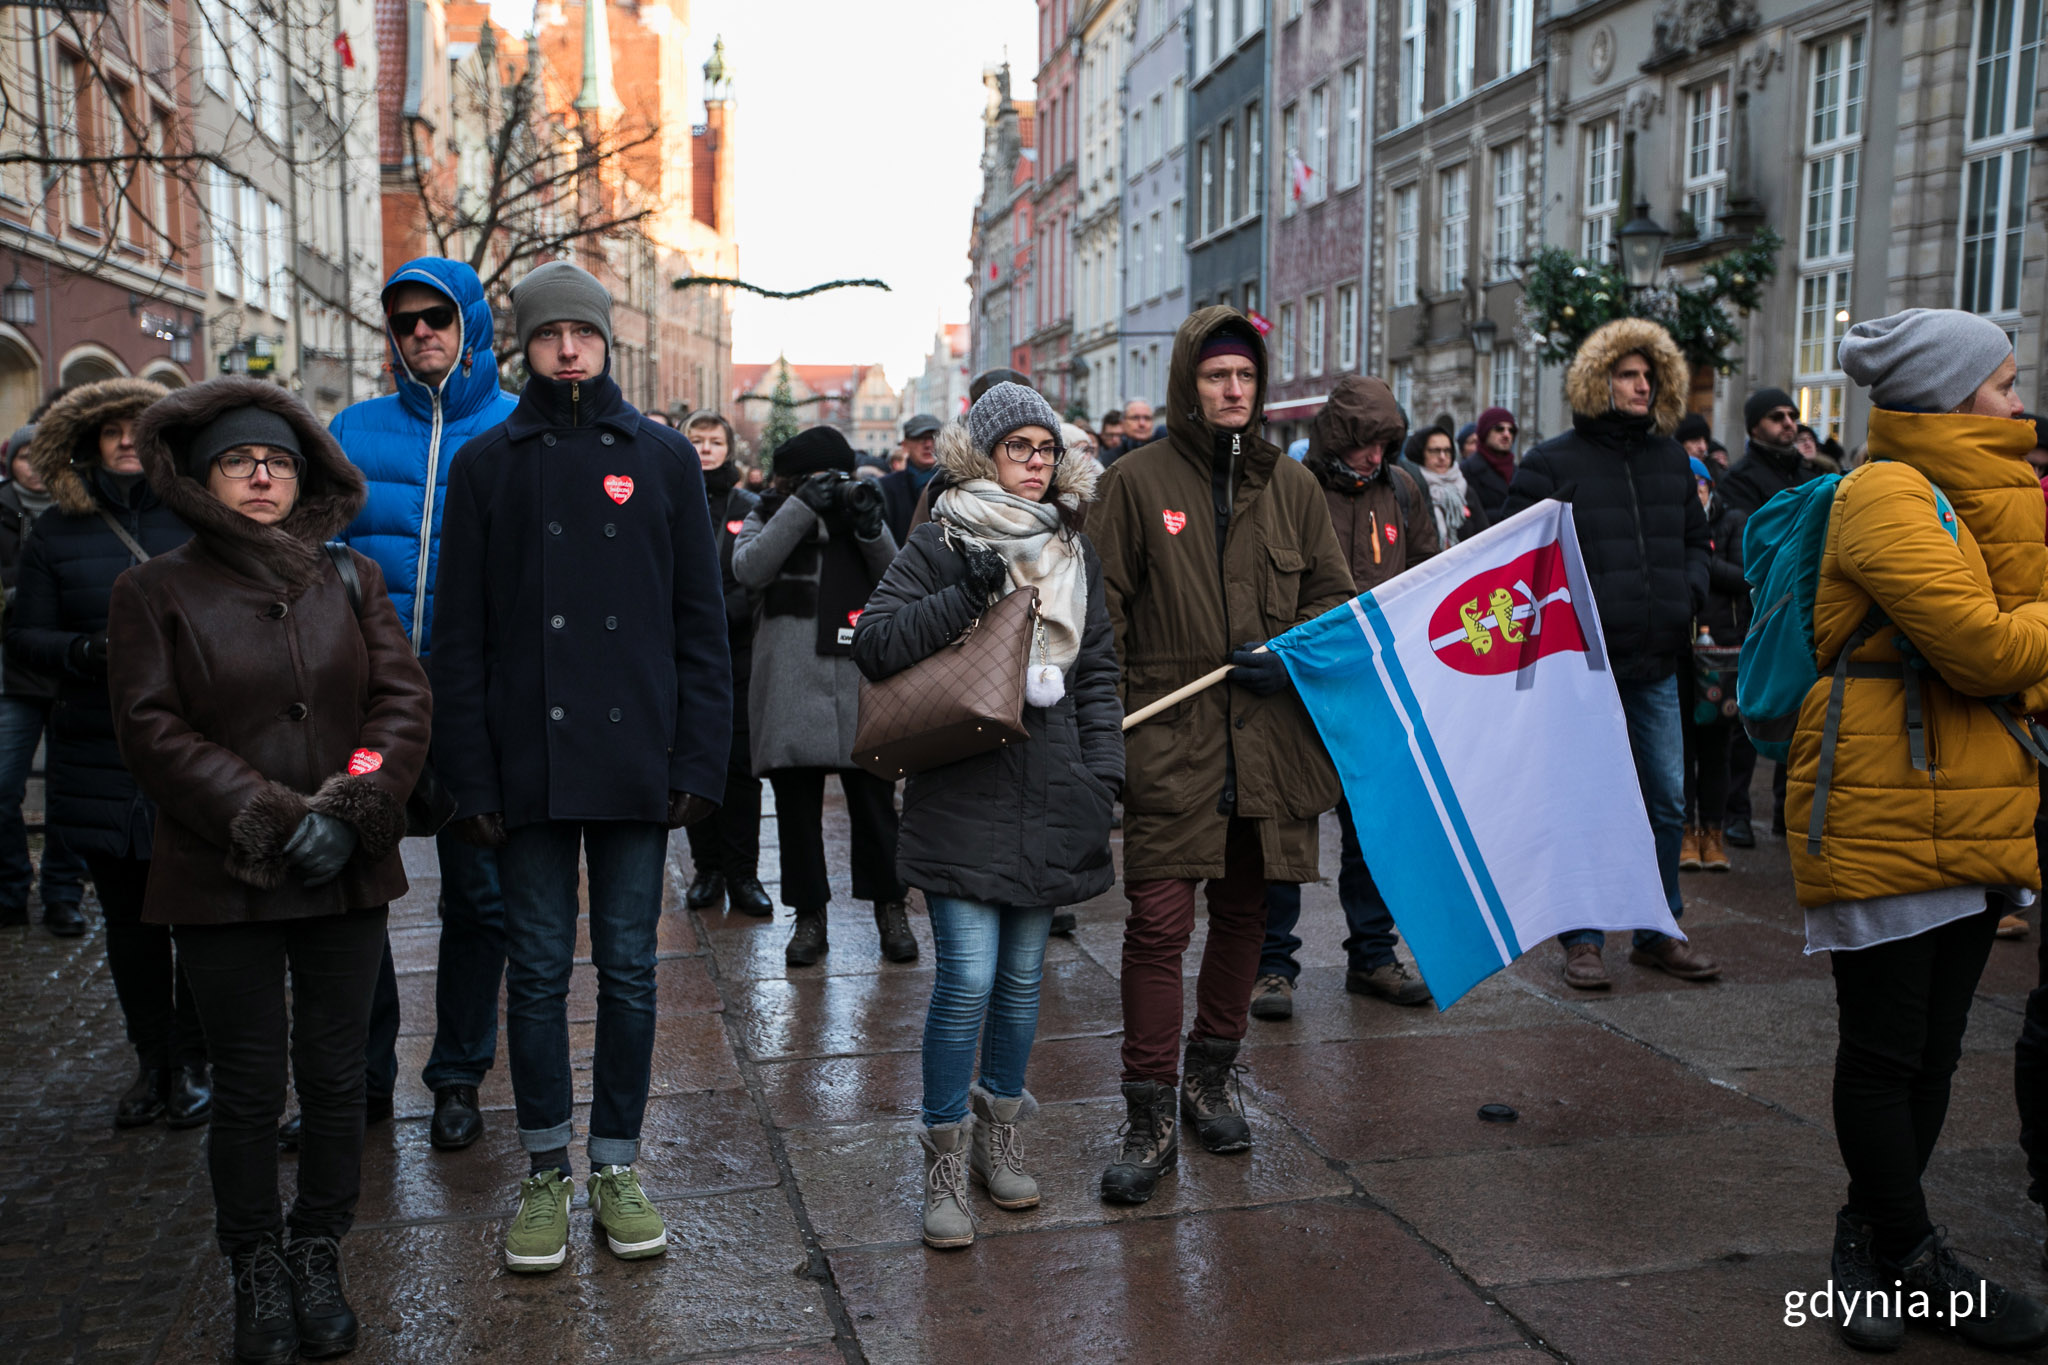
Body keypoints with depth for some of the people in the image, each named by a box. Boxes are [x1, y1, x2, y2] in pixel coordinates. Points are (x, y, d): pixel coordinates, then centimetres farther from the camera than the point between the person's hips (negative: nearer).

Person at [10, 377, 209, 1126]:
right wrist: (86, 652, -12)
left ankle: (193, 1062, 18)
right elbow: (23, 633, 7)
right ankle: (152, 1062, 26)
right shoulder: (58, 530, 7)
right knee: (129, 917, 11)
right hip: (101, 761, 2)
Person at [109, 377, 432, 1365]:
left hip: (348, 875, 2)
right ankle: (256, 1272, 22)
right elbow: (152, 730, -5)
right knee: (249, 1084, 6)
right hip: (225, 878, -2)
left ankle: (319, 1255, 25)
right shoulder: (155, 591, 2)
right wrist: (270, 818, -14)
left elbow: (404, 704, 2)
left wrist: (348, 809, -12)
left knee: (335, 1072, 8)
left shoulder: (352, 580, 8)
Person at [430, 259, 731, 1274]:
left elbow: (700, 621, 4)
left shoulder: (664, 458, 6)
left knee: (628, 969, 8)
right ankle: (546, 1171, 22)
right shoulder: (485, 464, 6)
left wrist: (701, 759, -3)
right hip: (528, 762, 0)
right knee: (538, 969, 7)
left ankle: (617, 1166, 22)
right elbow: (458, 635, 3)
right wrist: (471, 776, -4)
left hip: (635, 762, 0)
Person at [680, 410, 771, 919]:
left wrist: (721, 616, -13)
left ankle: (743, 874, 7)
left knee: (741, 767, -1)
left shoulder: (750, 508, 7)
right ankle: (708, 869, 16)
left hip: (738, 654, -1)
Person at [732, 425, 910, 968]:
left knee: (874, 799, 3)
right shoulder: (767, 519, 11)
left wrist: (873, 534, -11)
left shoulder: (859, 512, 14)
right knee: (797, 805, 5)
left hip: (859, 686, 1)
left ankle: (891, 910, 16)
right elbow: (748, 568, -10)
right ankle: (809, 917, 16)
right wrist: (801, 506, -14)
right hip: (789, 689, 0)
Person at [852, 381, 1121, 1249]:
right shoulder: (943, 542, -1)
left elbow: (1098, 671, 16)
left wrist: (1103, 770, 7)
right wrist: (963, 600, -20)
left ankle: (1000, 1136, 29)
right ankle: (945, 1161, 7)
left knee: (1023, 974, 12)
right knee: (968, 976, -9)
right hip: (963, 796, -4)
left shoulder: (1075, 550, 14)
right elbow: (872, 641, -10)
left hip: (1051, 797, 5)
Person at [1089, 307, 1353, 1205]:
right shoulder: (1137, 480, 1)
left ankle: (1210, 1077, 34)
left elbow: (1337, 597, 16)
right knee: (1158, 921, -9)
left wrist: (1296, 654, -5)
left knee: (1245, 913, 14)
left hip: (1271, 739, 4)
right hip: (1169, 737, -4)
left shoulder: (1292, 487, 11)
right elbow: (1102, 611, -1)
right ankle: (1150, 1121, 3)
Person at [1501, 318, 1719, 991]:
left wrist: (1689, 592, 6)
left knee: (1667, 801, 11)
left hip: (1657, 663, 6)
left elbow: (1696, 539, 25)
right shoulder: (1553, 462, -3)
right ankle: (1582, 940, 13)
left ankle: (1658, 930, 25)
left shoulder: (1671, 460, 14)